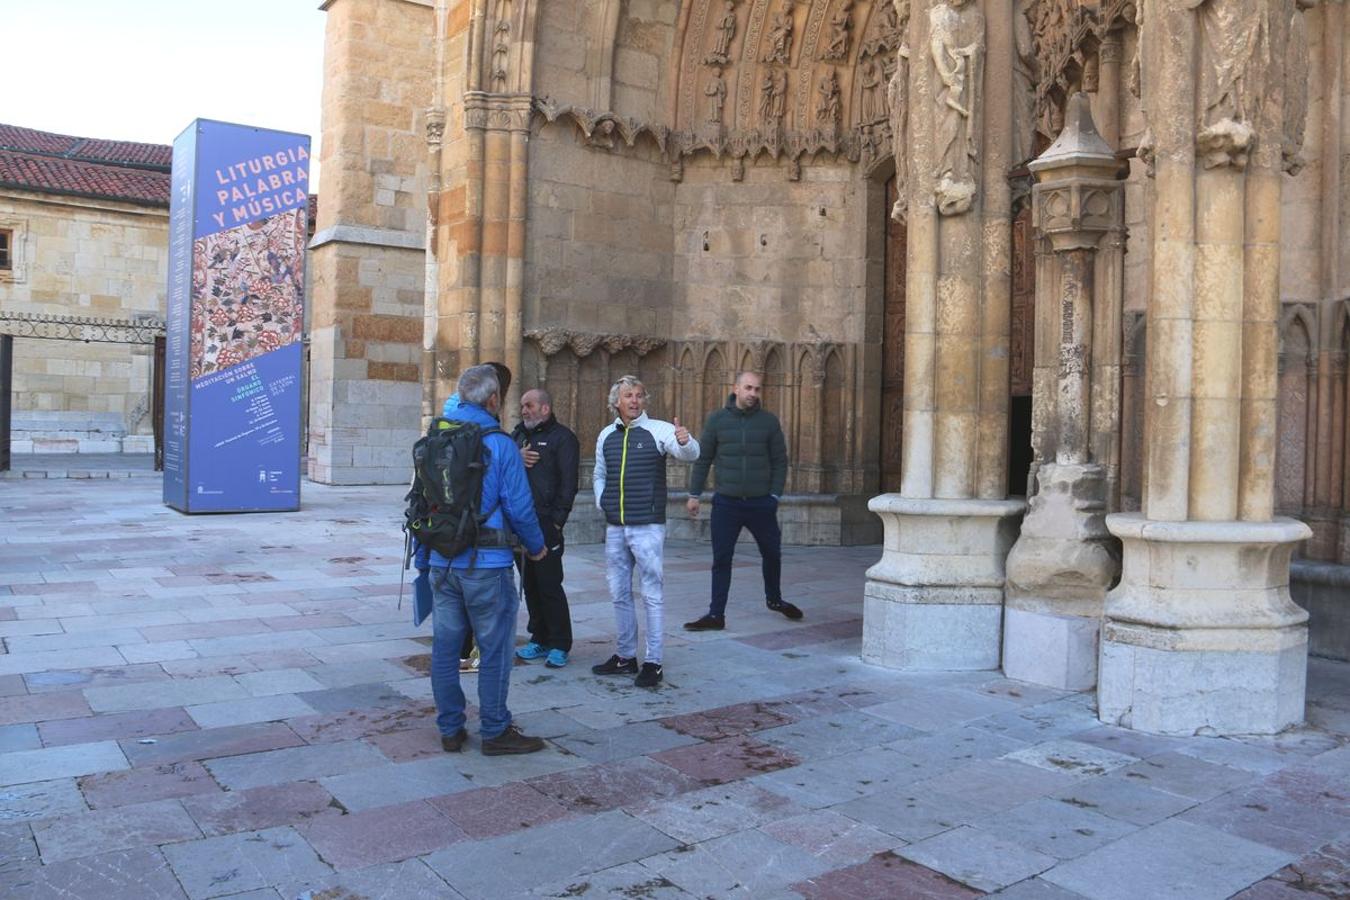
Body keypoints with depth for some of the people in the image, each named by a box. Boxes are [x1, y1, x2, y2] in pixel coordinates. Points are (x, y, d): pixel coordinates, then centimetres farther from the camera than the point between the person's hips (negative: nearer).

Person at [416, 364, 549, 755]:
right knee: (495, 649, 5)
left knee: (445, 646, 11)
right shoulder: (500, 443, -10)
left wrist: (423, 558, 17)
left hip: (441, 561, 6)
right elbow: (518, 506, -11)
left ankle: (450, 730, 21)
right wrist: (536, 547, 6)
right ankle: (495, 731, 13)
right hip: (486, 562, -5)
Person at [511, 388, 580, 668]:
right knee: (530, 583, 11)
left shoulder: (562, 437, -1)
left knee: (549, 585, -4)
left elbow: (568, 483, -8)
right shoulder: (519, 435, 19)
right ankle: (540, 639, 21)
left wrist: (557, 519, -13)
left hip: (545, 524, -6)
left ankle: (559, 645, 5)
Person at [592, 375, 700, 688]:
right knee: (619, 594, 14)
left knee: (651, 594, 0)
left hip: (647, 527, -6)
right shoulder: (606, 435, 9)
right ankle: (625, 656, 28)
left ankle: (653, 662, 8)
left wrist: (685, 442, -45)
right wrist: (601, 502, 8)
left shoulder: (658, 430, -7)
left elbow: (689, 454, -24)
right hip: (614, 527, 6)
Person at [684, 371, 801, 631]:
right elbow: (702, 460, 5)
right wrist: (694, 494, 2)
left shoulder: (769, 421, 1)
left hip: (761, 503, 1)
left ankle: (774, 599, 39)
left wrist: (775, 495, -4)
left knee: (772, 554, 14)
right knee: (721, 560, 2)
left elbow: (780, 461, 4)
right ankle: (716, 615, 10)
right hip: (726, 503, -1)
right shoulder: (717, 420, 1)